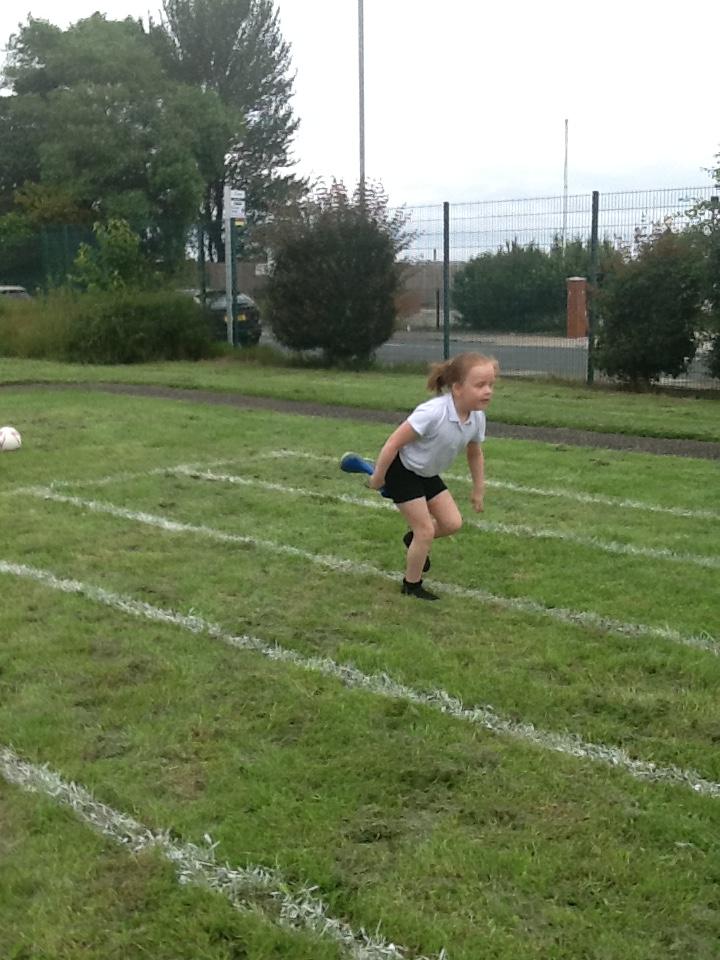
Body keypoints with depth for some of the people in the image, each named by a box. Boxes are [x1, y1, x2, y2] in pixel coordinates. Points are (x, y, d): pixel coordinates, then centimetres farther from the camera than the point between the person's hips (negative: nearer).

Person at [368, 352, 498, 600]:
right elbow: (393, 443, -28)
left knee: (452, 523, 4)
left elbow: (475, 454, 8)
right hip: (402, 471, -7)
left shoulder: (477, 417, -13)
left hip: (427, 473, 7)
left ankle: (414, 539, 34)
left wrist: (478, 490, 13)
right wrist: (378, 478, -18)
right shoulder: (433, 412, -36)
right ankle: (412, 585, 16)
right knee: (426, 531, -5)